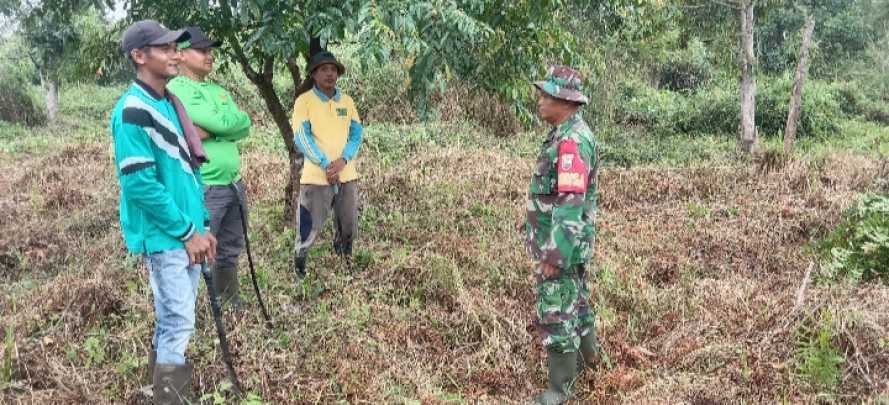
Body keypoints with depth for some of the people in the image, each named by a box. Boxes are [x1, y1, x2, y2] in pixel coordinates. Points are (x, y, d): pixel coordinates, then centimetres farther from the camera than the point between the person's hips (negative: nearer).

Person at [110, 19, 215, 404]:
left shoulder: (168, 103, 11)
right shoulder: (133, 110, -17)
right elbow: (140, 184, -21)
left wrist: (201, 226, 13)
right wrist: (187, 232, -16)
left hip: (185, 233, 9)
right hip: (164, 237, -9)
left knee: (172, 319, 18)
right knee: (178, 323, -5)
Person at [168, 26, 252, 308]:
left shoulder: (218, 91, 16)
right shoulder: (177, 90, -10)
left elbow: (245, 126, 0)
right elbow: (222, 124, -22)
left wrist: (209, 131, -11)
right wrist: (221, 125, -2)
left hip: (234, 185, 8)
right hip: (204, 189, -8)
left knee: (230, 250, 20)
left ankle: (231, 302, 35)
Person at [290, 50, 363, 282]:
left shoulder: (347, 101, 10)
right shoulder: (304, 101, -4)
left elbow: (357, 133, 5)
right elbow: (301, 137, -11)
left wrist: (342, 160, -11)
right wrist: (326, 165, -16)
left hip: (347, 175, 5)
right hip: (316, 176, -5)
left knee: (349, 229, 12)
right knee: (309, 229, -3)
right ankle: (298, 270, 16)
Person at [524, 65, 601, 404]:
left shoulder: (572, 141, -24)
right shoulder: (567, 135, 8)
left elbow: (570, 204, -28)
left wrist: (555, 256, -27)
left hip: (562, 244, -10)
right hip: (568, 240, 10)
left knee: (556, 313, -1)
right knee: (576, 299, 25)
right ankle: (587, 352, 45)